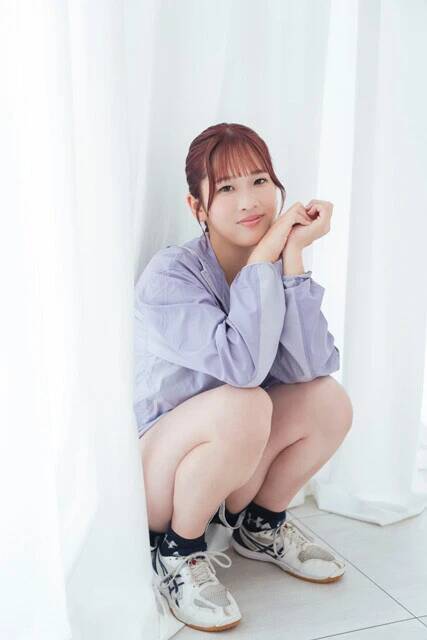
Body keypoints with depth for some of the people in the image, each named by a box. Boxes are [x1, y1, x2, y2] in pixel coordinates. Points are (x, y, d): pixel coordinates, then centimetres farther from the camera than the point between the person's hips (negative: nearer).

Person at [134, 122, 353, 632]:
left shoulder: (274, 266, -5)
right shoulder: (169, 275, -23)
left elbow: (312, 366, -19)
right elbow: (243, 364, -37)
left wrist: (293, 255, -24)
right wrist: (263, 257, -29)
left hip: (231, 471, 6)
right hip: (150, 471, -6)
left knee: (328, 401, -14)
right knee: (241, 406, -34)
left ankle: (259, 527, 10)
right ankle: (177, 552, -9)